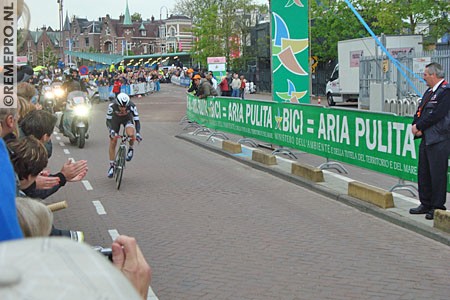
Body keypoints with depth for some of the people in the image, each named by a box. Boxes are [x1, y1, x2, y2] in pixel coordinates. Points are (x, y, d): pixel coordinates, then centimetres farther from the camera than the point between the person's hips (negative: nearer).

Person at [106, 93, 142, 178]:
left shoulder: (132, 106, -35)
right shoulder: (112, 106, -35)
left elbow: (137, 121, -30)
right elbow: (108, 120, -27)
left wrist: (138, 133, -43)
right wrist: (111, 131, -44)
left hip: (127, 119, -1)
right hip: (115, 119, 1)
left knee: (131, 134, -33)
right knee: (112, 143, -3)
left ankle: (130, 149, -1)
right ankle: (111, 166, 13)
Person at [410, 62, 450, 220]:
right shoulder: (429, 91, 17)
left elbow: (436, 115, -20)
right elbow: (420, 111, 15)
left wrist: (419, 127, -12)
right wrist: (415, 125, -3)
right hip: (426, 138, 9)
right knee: (423, 173, 13)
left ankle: (437, 207, 5)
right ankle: (426, 204, 24)